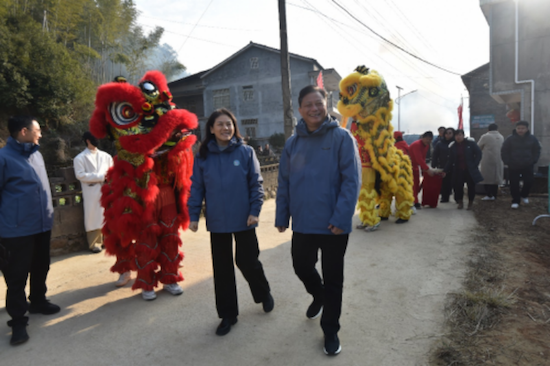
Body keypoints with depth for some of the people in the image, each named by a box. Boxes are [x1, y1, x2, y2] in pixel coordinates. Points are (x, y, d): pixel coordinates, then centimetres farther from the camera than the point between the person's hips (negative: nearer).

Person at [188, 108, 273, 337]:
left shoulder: (246, 152, -3)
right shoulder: (203, 156, 2)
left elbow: (256, 183, -2)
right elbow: (196, 188, 4)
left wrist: (255, 210, -10)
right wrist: (193, 216, 0)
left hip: (243, 220, -2)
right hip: (217, 222, 2)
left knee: (247, 261, 7)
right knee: (222, 268, 10)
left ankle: (264, 294, 38)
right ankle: (228, 315, 26)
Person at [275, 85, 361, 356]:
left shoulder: (342, 138, -8)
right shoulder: (293, 143, 4)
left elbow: (351, 180, -13)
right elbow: (284, 183, 8)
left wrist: (341, 218, -20)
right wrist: (282, 216, 5)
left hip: (333, 225, -4)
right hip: (302, 223, 4)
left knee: (333, 280, 9)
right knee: (301, 267, 19)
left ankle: (330, 330, 29)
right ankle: (318, 296, 51)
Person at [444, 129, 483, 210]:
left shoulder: (470, 143, -6)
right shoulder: (452, 146, 2)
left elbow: (478, 153, -1)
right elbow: (450, 160, 4)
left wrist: (475, 164, -9)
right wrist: (445, 171, -2)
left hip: (470, 170, -2)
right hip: (458, 171, 2)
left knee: (471, 186, 2)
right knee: (457, 186, -5)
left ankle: (470, 202, 22)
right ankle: (460, 202, 16)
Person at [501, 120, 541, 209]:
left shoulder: (532, 139, 1)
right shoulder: (510, 139, -5)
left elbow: (537, 151, 10)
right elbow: (504, 152, -1)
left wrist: (533, 161, 0)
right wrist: (508, 162, -7)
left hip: (528, 166, 2)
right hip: (513, 167, -1)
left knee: (529, 181, 0)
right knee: (514, 184, -1)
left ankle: (524, 195, 28)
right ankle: (515, 201, 10)